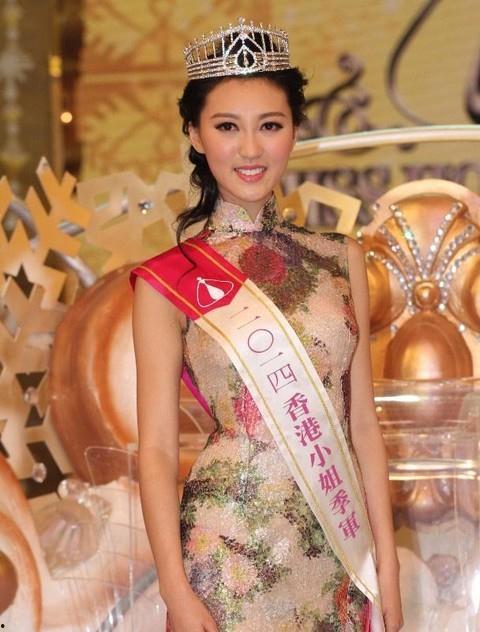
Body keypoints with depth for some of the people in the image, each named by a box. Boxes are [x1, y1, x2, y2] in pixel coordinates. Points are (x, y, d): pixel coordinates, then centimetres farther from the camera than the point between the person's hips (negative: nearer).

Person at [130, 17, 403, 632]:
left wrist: (386, 564, 2)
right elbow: (156, 450, -5)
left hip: (339, 556, 3)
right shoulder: (168, 281, -4)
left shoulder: (340, 258, 5)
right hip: (230, 553, -3)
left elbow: (362, 423, 6)